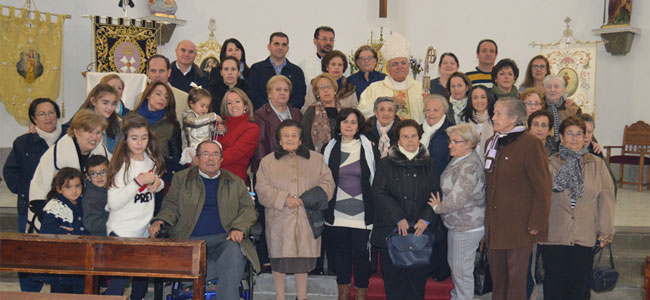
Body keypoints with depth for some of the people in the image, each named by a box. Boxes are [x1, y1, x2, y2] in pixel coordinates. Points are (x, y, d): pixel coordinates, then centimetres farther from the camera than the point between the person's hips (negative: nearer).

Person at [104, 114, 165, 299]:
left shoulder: (151, 160, 4)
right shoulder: (121, 165, -14)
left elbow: (158, 184, 20)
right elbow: (113, 203, -19)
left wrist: (158, 183, -3)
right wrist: (137, 182, -26)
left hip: (145, 230, 6)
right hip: (121, 232, -6)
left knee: (142, 278, 16)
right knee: (119, 280, -8)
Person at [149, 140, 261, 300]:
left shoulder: (235, 182, 19)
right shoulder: (181, 178, 18)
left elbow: (248, 209, 12)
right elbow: (171, 206, 15)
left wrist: (238, 228, -9)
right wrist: (160, 221, -8)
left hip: (223, 238, 2)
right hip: (190, 240, -1)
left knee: (233, 250, -34)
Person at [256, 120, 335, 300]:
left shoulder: (316, 159, 11)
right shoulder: (268, 162, 8)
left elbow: (327, 182, 4)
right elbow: (262, 189, 1)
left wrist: (309, 197, -11)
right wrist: (283, 199, -14)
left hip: (306, 221, 1)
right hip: (279, 221, -1)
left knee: (303, 259, 8)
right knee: (279, 262, 5)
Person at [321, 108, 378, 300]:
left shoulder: (369, 149, 2)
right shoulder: (329, 149, 6)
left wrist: (375, 209, 0)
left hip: (362, 212, -2)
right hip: (337, 211, 2)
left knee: (361, 252, 0)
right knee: (340, 251, 9)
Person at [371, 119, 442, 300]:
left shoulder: (429, 165, 11)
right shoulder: (386, 164, 5)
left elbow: (437, 194, 5)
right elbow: (379, 192, -5)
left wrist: (426, 219, -10)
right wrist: (398, 218, -14)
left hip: (421, 231, 1)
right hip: (391, 229, -1)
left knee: (417, 278, 4)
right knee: (393, 280, 3)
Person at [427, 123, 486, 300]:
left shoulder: (470, 166, -24)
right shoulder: (458, 160, 8)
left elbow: (458, 198, -27)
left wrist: (438, 207, -11)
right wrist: (440, 205, 4)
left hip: (467, 227, -10)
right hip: (455, 223, 10)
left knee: (461, 270, 1)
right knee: (453, 263, 23)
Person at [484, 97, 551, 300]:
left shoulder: (530, 144, -11)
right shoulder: (493, 143, 12)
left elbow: (542, 188, -12)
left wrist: (536, 223, -13)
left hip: (519, 224, -7)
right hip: (495, 222, 7)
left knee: (516, 274, 3)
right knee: (496, 272, 14)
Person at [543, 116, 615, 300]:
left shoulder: (597, 164, 6)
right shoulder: (551, 163, 4)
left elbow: (606, 198, 3)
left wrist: (605, 232, -1)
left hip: (585, 236, 1)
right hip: (554, 235, 0)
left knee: (578, 284, 7)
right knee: (554, 283, 7)